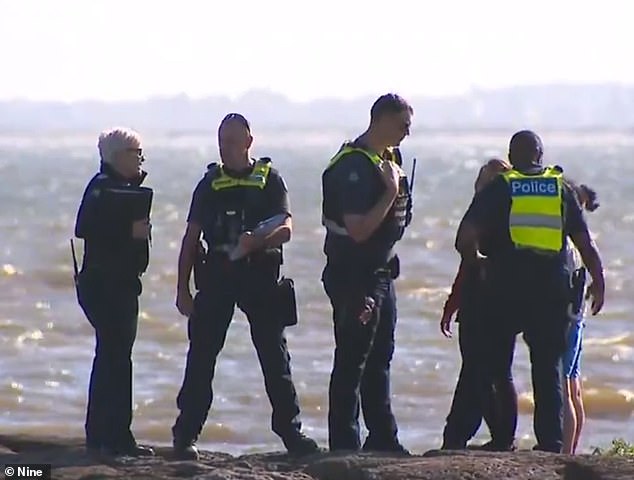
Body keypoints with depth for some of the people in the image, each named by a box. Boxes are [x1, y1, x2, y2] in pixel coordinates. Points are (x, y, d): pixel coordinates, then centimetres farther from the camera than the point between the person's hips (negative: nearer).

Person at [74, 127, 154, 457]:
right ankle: (115, 437, -10)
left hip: (121, 284, 11)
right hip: (104, 283, -11)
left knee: (112, 356, 14)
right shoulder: (102, 187, -13)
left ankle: (99, 435, 21)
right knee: (116, 357, -11)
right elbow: (85, 230, -24)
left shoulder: (125, 186, 16)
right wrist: (129, 231, -25)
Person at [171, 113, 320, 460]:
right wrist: (182, 289, 5)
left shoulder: (269, 180, 5)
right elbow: (191, 238, 11)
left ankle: (290, 431, 10)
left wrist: (257, 242, -27)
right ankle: (185, 435, -1)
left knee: (275, 356, 2)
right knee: (201, 356, -3)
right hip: (217, 275, 1)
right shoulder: (210, 183, 10)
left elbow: (286, 229, -6)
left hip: (260, 275, -1)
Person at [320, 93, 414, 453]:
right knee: (352, 363, -6)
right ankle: (344, 446, -3)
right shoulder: (354, 166, -18)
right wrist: (390, 193, -22)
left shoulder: (388, 159, 13)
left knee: (379, 360, 15)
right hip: (354, 277, -10)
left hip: (380, 273, 10)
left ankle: (383, 439, 22)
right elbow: (358, 230, -25)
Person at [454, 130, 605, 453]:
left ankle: (504, 436, 6)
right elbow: (585, 242, 6)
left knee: (495, 365, 11)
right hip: (552, 288, 2)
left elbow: (465, 238, -9)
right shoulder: (561, 188, 7)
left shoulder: (498, 189, 2)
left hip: (506, 289, -2)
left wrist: (475, 260, 10)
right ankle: (551, 442, 2)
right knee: (548, 368, 7)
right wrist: (598, 281, 16)